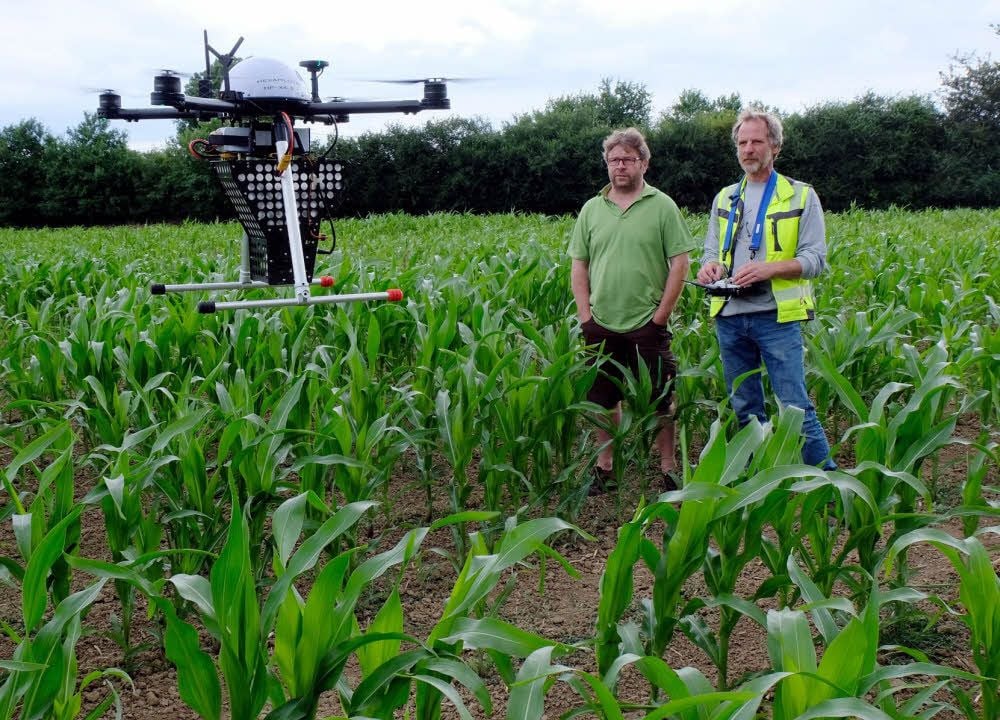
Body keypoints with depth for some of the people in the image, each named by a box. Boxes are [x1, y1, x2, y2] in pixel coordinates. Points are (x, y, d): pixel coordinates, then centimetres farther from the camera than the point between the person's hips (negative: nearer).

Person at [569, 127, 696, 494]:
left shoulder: (662, 206, -1)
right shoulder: (591, 209, 9)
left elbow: (680, 263, -4)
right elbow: (579, 265, 10)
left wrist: (661, 315, -8)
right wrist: (585, 315, 1)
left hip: (647, 326, -3)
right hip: (602, 326, 3)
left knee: (660, 400, 5)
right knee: (604, 399, 11)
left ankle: (668, 469, 16)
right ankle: (604, 467, 24)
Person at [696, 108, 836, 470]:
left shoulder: (801, 196, 2)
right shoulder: (725, 198, 16)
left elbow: (815, 259, -3)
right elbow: (711, 251, 20)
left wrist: (768, 268, -20)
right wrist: (710, 265, -6)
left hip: (777, 317, -5)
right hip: (730, 317, 5)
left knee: (795, 407, -8)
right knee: (745, 411, 11)